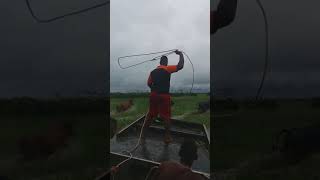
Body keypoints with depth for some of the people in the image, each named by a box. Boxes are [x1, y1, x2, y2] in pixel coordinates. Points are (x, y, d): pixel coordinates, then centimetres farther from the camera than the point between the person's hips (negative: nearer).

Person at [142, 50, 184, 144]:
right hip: (164, 96, -5)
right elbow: (180, 66, -14)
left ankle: (143, 133, 17)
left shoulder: (153, 71, 12)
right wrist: (181, 54, -1)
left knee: (150, 114, 15)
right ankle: (167, 137, 7)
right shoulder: (167, 69, -5)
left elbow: (149, 84, 15)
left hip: (153, 95, 5)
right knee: (167, 116, 4)